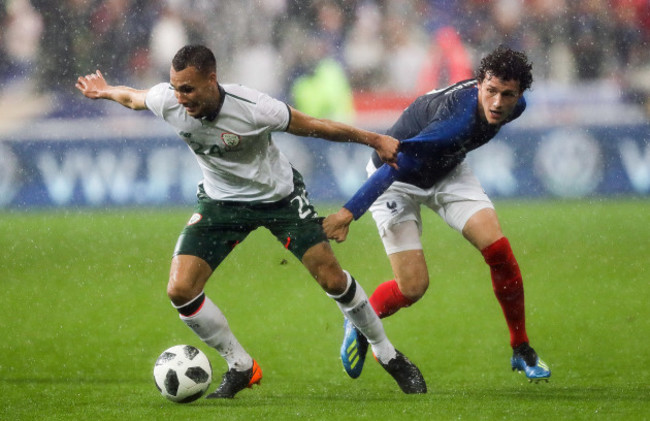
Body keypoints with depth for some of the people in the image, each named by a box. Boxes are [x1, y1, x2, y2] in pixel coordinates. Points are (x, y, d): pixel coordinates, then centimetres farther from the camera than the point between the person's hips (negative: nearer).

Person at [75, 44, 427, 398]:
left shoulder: (252, 109, -33)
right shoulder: (167, 101, -23)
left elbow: (315, 127, -19)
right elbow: (132, 97, 2)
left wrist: (375, 140, -11)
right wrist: (105, 92, 22)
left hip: (279, 195, -3)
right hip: (221, 200, 3)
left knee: (333, 280, -4)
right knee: (180, 291, -13)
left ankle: (388, 355, 21)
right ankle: (240, 368, 8)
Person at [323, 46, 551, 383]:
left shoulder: (513, 107, -16)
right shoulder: (456, 121, -41)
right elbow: (395, 165, -42)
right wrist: (349, 212, -45)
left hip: (447, 172, 6)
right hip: (398, 180, -6)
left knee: (498, 250, -12)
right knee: (413, 287, -11)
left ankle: (522, 351, 4)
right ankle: (359, 326, 22)